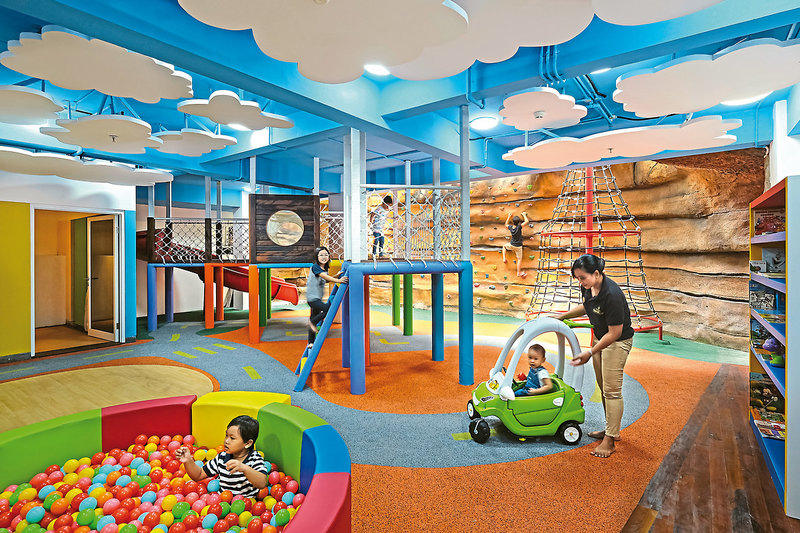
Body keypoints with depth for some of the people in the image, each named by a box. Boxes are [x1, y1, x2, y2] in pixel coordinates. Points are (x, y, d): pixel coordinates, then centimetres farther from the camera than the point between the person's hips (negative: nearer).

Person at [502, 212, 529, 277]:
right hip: (518, 246, -3)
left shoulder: (510, 227, -10)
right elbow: (526, 221, -19)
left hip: (511, 245, 3)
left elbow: (506, 224, 14)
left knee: (504, 246, 34)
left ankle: (504, 259, 23)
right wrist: (524, 215, -3)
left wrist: (509, 217, 18)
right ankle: (518, 273, 16)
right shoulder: (519, 227, -23)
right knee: (519, 259, 11)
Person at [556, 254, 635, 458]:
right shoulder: (588, 287, -8)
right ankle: (612, 430, 33)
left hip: (617, 342, -9)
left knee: (612, 390, -1)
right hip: (600, 337, 9)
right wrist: (561, 316, 13)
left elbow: (615, 333, -26)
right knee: (603, 387, 17)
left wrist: (590, 352, -22)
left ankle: (609, 440, 11)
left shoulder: (612, 294, -32)